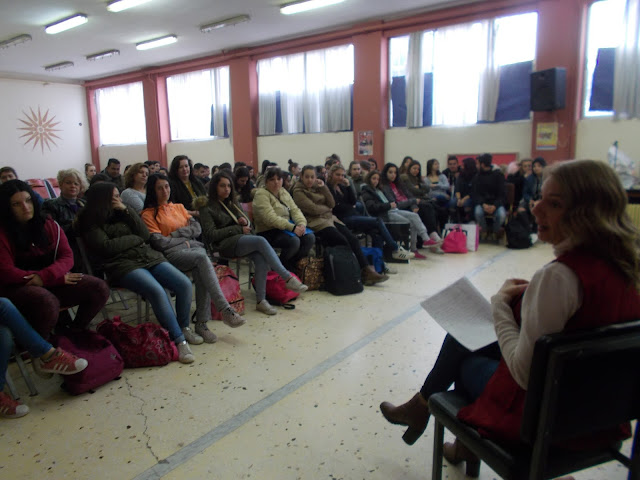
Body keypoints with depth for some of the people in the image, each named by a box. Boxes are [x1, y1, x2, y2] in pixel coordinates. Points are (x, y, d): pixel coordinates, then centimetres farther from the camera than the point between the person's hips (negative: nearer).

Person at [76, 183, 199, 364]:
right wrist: (135, 239, 1)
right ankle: (179, 341, -24)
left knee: (184, 284, -16)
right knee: (156, 291, -33)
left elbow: (145, 235, 10)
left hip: (149, 257, 6)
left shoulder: (121, 213, 21)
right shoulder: (91, 222, 6)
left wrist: (127, 210, 3)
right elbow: (106, 247, -8)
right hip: (124, 265, -6)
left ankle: (184, 328, 5)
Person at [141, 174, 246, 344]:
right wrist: (184, 240, 1)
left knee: (201, 272, -32)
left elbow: (197, 228, 10)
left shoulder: (179, 207, 24)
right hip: (172, 253, -4)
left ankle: (201, 323, -29)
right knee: (202, 258, -35)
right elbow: (158, 242, -5)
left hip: (193, 247, 4)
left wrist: (175, 234, -2)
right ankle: (225, 310, -40)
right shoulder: (148, 214, 9)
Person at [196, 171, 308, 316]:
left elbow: (248, 226, 25)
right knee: (261, 241, -31)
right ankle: (288, 278, -31)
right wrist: (239, 229, -9)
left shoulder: (233, 203, 23)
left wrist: (246, 221, -2)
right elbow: (211, 234, -7)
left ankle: (261, 300, -27)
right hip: (225, 244, -6)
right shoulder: (207, 207, 4)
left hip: (243, 239, 6)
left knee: (261, 259, -28)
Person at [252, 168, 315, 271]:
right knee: (294, 241, -31)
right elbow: (271, 218, -22)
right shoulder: (261, 194, -10)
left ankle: (293, 264, 1)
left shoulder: (283, 192, 14)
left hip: (286, 229, 7)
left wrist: (302, 223, -14)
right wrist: (292, 227, -28)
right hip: (268, 232, -7)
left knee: (310, 237, -15)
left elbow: (295, 209, 8)